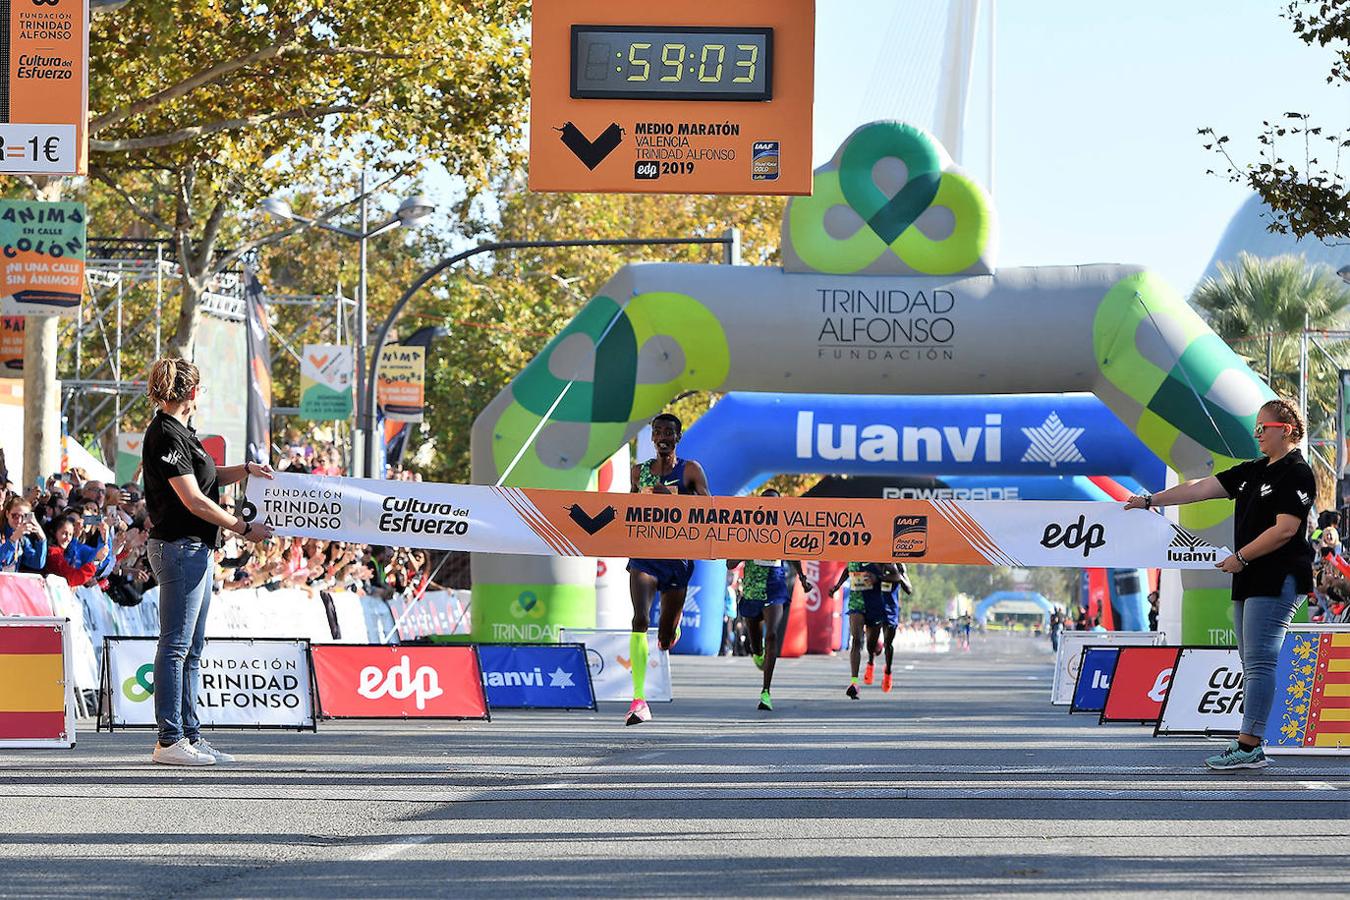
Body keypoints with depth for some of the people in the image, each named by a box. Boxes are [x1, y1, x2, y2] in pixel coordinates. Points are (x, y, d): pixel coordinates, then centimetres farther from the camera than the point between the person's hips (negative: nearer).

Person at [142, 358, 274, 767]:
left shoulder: (179, 431, 14)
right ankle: (169, 741, -6)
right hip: (179, 546, -10)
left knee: (191, 649, 12)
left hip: (197, 549, 10)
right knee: (176, 646, -7)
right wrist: (245, 528, -11)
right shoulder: (166, 435, -16)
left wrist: (246, 469, 15)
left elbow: (206, 476, 30)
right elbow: (194, 500, -18)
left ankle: (190, 735, 16)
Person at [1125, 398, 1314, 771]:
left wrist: (1240, 558, -12)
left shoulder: (1296, 474, -8)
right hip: (1249, 581, 9)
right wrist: (1150, 500, 13)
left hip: (1277, 580, -9)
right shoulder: (1252, 471, 19)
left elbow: (1285, 529, -16)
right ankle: (1250, 748, 5)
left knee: (1259, 662, -13)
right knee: (1252, 664, 6)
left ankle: (1249, 746, -17)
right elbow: (1201, 488, 18)